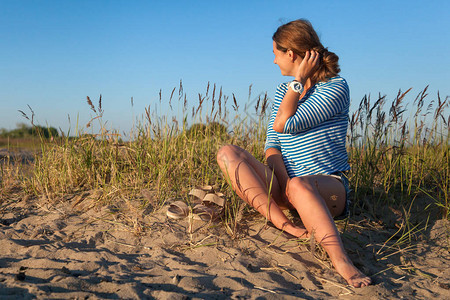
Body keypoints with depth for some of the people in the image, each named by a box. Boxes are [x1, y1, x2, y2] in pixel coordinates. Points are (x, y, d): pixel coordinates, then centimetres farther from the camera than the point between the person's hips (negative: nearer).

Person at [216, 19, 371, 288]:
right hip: (284, 184, 6)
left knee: (300, 186, -42)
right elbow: (272, 145, 5)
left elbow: (283, 125, -18)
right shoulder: (284, 91, 14)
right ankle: (284, 224, -29)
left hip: (329, 186, -6)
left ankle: (342, 262, -51)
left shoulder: (335, 87, -8)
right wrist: (283, 181, -14)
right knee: (228, 153, -16)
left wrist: (299, 80, -9)